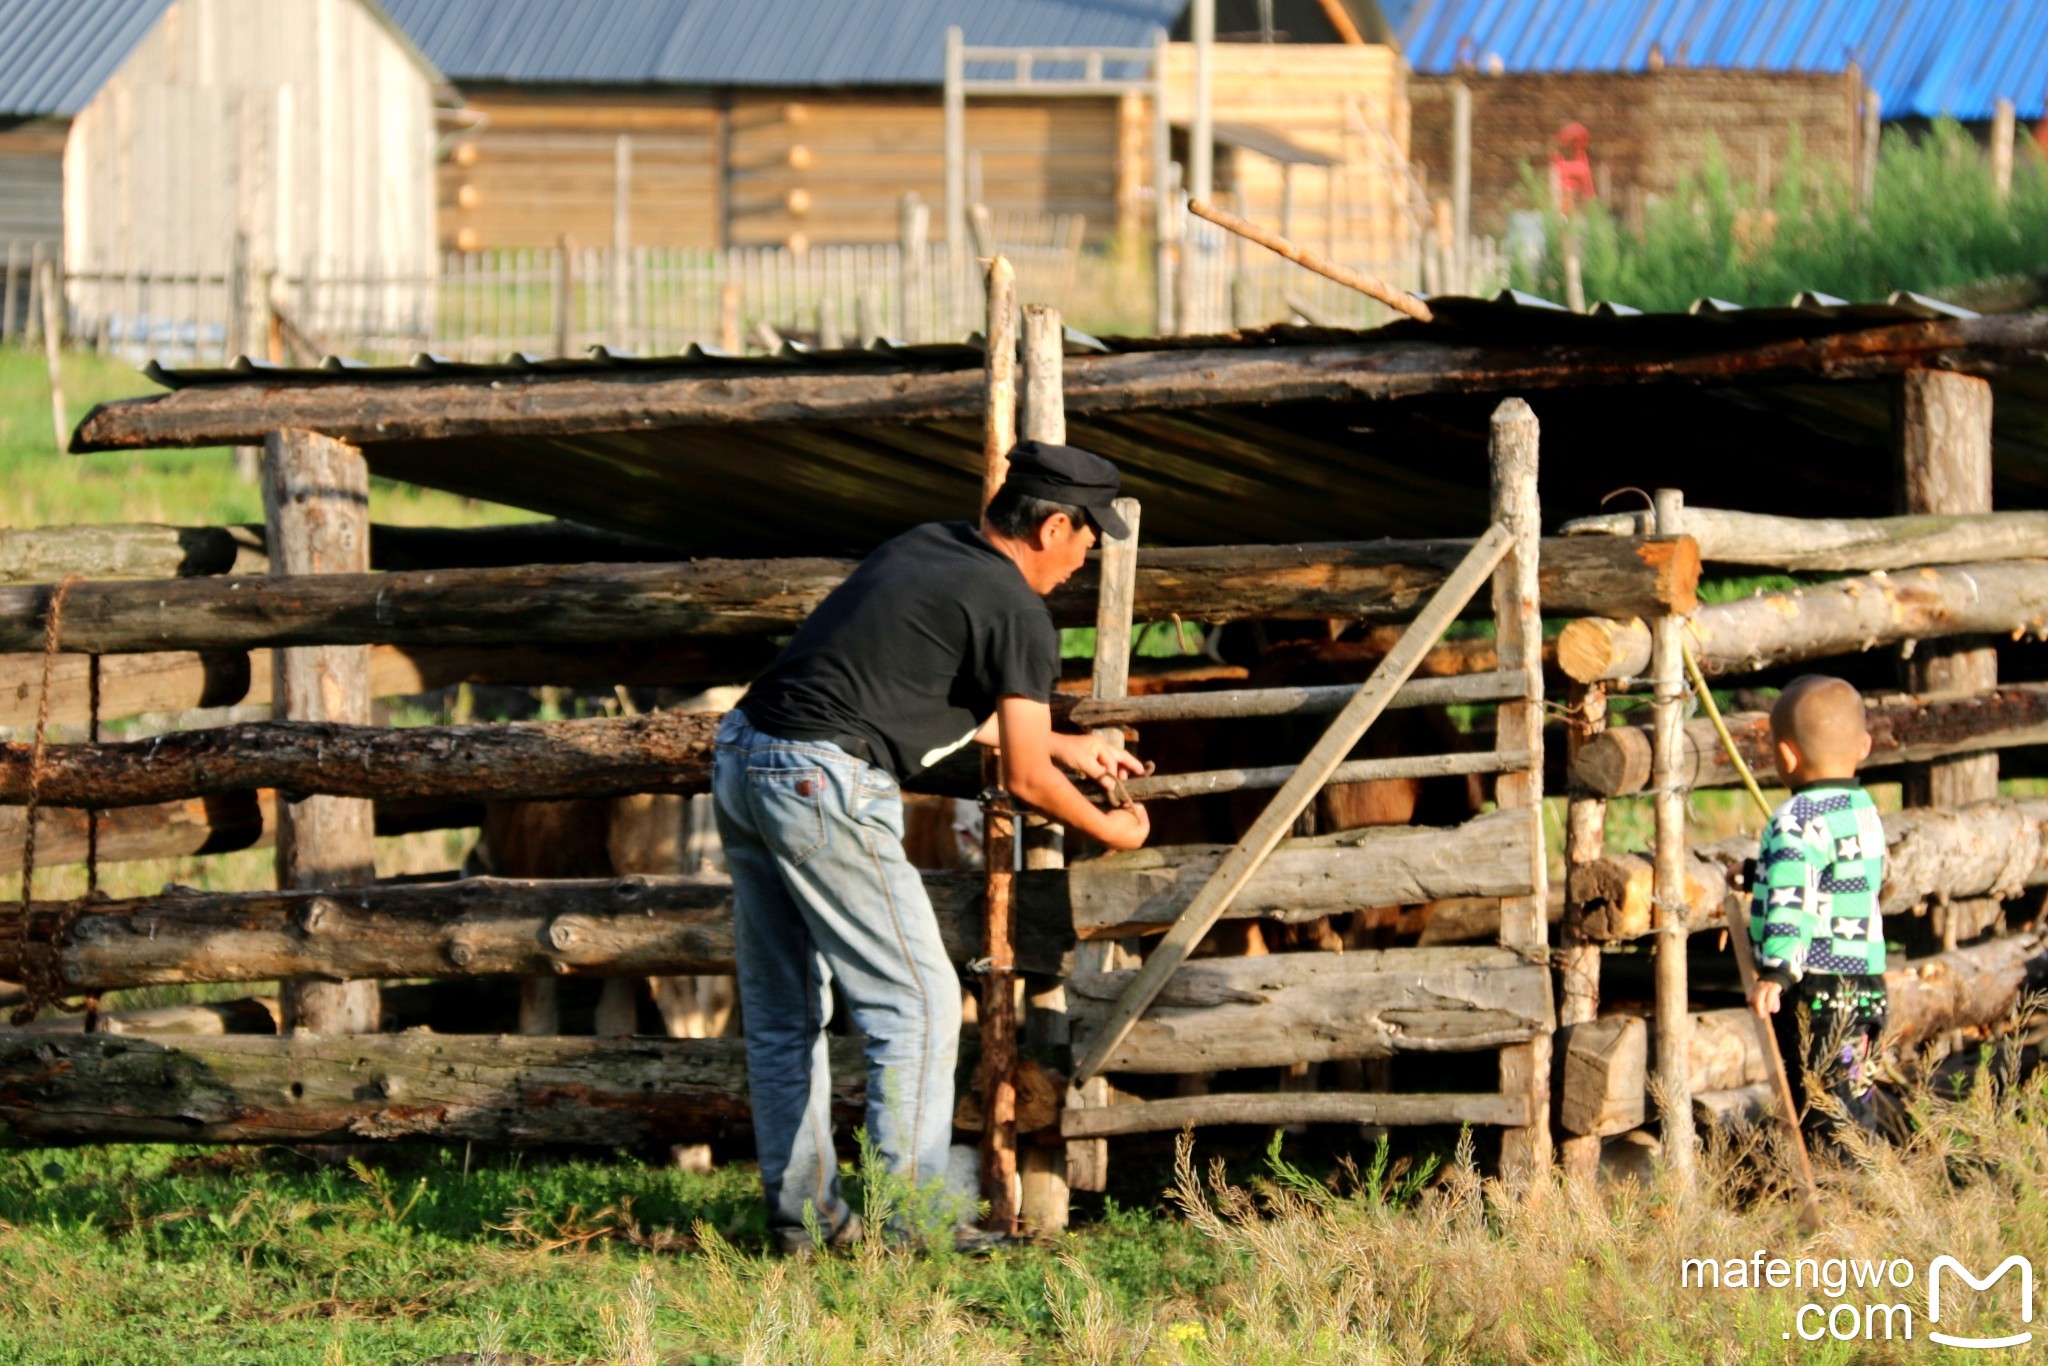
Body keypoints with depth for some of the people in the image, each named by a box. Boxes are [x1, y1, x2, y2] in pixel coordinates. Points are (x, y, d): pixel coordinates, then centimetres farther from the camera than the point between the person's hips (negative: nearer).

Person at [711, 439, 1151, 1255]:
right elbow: (1024, 781, -3)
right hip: (822, 785, -9)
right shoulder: (1017, 614, -6)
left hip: (741, 756, 9)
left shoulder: (923, 547, 18)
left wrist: (1065, 748, 40)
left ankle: (799, 1211, 19)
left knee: (783, 1008, 15)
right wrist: (1112, 831, 15)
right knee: (918, 1002, -2)